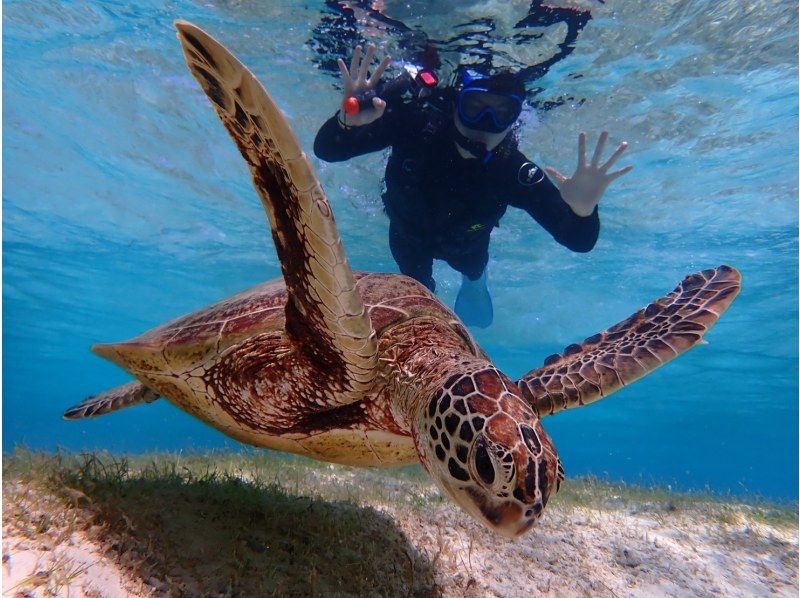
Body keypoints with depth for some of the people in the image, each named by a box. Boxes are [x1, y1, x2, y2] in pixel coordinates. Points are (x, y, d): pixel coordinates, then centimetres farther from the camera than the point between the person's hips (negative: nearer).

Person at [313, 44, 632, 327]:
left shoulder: (514, 172, -39)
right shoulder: (415, 119, -39)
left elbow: (579, 241, -37)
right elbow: (326, 150, -40)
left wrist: (583, 211, -61)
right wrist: (346, 120, -62)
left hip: (464, 243, 1)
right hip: (408, 232, 0)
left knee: (473, 268, 33)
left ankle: (474, 281, 73)